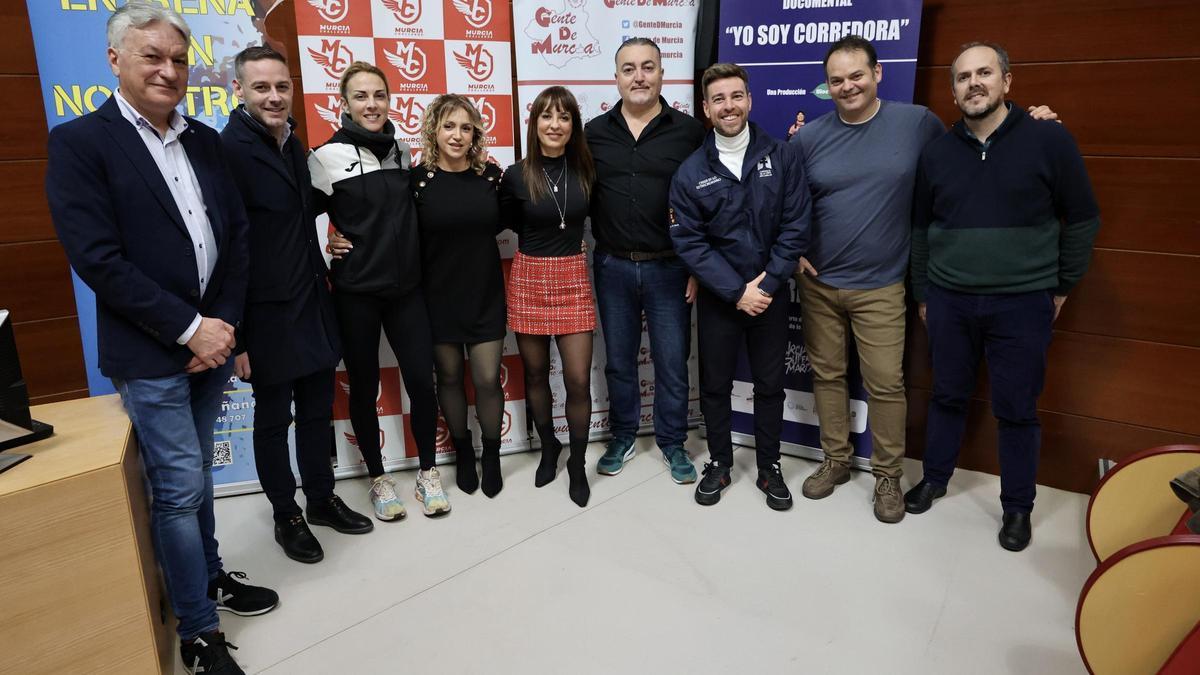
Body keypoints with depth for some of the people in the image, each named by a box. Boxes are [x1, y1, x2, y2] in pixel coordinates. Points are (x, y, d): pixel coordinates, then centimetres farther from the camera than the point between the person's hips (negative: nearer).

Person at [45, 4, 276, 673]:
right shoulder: (79, 142, -7)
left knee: (195, 474, 20)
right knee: (179, 486, 2)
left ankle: (210, 574, 38)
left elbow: (237, 236, 8)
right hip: (149, 353, -5)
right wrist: (188, 329, -16)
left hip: (213, 338, 5)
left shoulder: (205, 140, 9)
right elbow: (97, 259, -15)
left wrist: (226, 323, -3)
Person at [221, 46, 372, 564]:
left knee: (317, 411, 17)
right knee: (273, 420, 11)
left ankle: (321, 499, 35)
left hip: (313, 306, 7)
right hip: (267, 316, -7)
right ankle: (286, 516, 28)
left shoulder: (292, 142, 8)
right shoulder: (227, 150, -16)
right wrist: (235, 336, -18)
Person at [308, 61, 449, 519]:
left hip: (406, 287, 3)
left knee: (421, 379, 1)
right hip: (355, 292, -3)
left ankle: (428, 472, 20)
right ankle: (378, 478, 25)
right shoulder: (328, 157, -5)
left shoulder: (403, 152, 8)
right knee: (364, 386, 8)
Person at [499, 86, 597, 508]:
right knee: (536, 373, 11)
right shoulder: (516, 176, -5)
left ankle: (577, 463, 17)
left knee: (578, 379, -3)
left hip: (572, 279, 1)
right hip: (529, 278, 0)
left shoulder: (585, 171, -1)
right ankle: (548, 447, 34)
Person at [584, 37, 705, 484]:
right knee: (619, 360, 14)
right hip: (612, 267, 2)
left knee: (672, 363, 8)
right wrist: (593, 254, 0)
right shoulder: (595, 133, 4)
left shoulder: (689, 131, -3)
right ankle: (622, 436, 32)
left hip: (669, 268, -2)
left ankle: (673, 443, 26)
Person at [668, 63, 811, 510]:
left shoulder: (783, 158, -4)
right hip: (718, 298, 0)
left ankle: (770, 468, 29)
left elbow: (795, 227, -6)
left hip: (770, 294, 0)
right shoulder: (690, 172, -4)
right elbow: (688, 242, -8)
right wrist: (736, 292, -15)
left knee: (770, 385, 11)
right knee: (714, 385, 11)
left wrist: (767, 284, -14)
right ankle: (719, 464, 31)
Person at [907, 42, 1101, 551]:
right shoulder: (937, 153, 4)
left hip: (1022, 303, -2)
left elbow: (1083, 219, 2)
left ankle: (1018, 506, 22)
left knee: (1017, 409, 7)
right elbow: (920, 229, 11)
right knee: (947, 396, 14)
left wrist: (1061, 287, 3)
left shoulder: (1048, 140, -5)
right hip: (949, 301, 3)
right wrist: (922, 294, 12)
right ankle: (934, 478, 32)